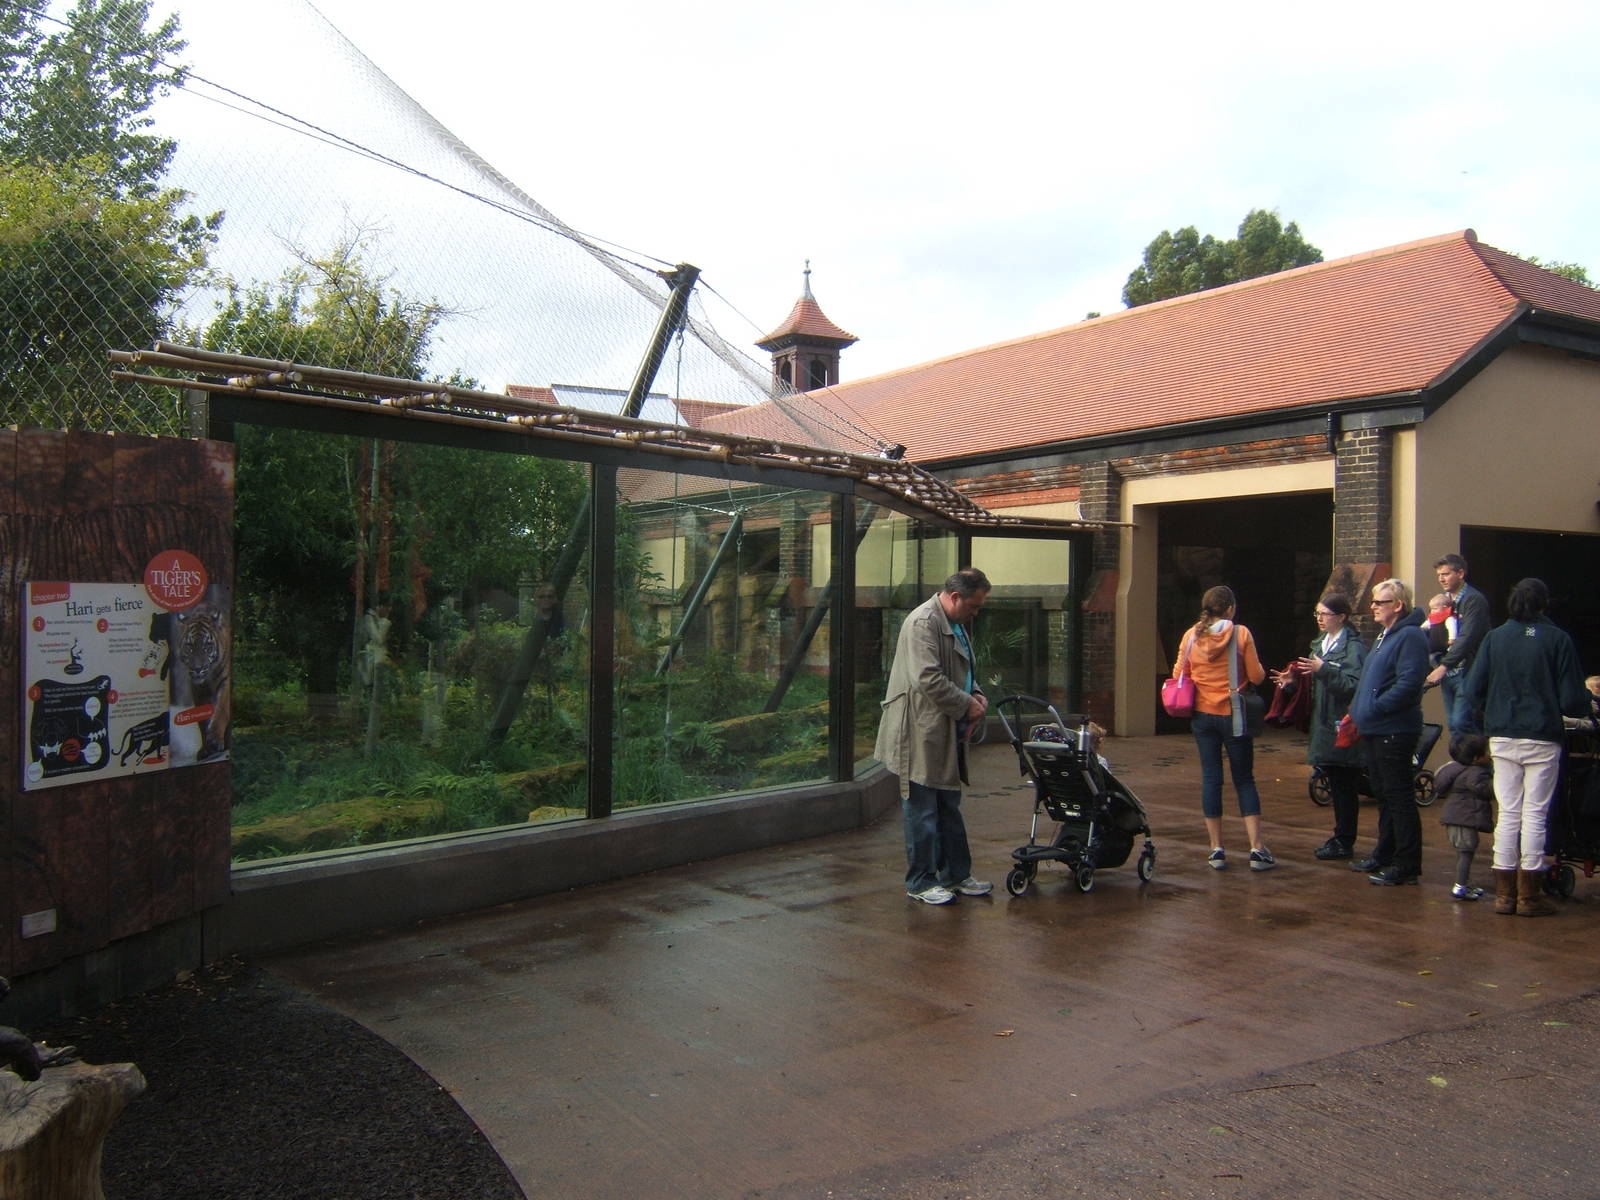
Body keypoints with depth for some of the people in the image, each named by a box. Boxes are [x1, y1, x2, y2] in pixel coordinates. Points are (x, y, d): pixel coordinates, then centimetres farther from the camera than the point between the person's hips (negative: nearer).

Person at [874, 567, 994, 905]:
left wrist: (977, 694, 8)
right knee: (923, 810, 0)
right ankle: (921, 882, 10)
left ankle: (956, 875, 28)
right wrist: (967, 704, -16)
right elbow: (929, 679, -25)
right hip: (923, 735, -10)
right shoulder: (924, 622, -17)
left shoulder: (955, 624, 16)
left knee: (949, 808, 18)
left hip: (947, 735, 10)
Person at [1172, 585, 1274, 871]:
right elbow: (1256, 676, -8)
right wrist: (1259, 668, 14)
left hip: (1202, 715, 3)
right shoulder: (1240, 633, -9)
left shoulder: (1191, 636, -1)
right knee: (1244, 779, 6)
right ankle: (1257, 849, 3)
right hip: (1232, 714, -2)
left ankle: (1216, 850, 9)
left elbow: (1178, 675, 4)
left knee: (1210, 778, 7)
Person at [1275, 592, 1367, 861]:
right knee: (1334, 783, 16)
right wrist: (1295, 677, 4)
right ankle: (1341, 836, 26)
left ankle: (1345, 843, 8)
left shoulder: (1353, 647, -13)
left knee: (1345, 785, 0)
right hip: (1324, 724, 8)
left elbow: (1354, 685, -22)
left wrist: (1323, 670, -27)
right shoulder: (1320, 643, 14)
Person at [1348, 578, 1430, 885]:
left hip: (1394, 732, -10)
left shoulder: (1410, 637, -14)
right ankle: (1385, 854, 28)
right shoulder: (1383, 636, 18)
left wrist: (1374, 708, -19)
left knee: (1399, 797, -5)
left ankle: (1407, 864, 1)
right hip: (1374, 731, 10)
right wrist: (1357, 711, 14)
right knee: (1383, 795, 18)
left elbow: (1408, 684, -24)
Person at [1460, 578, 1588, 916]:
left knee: (1507, 813, 8)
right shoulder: (1558, 640, -7)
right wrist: (1585, 707, 14)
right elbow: (1572, 700, -8)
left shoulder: (1494, 638, 0)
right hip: (1542, 739, -2)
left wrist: (1486, 714, 17)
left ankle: (1505, 893, 12)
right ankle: (1529, 895, 8)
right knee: (1535, 814, 4)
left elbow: (1473, 692, -2)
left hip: (1502, 739, 2)